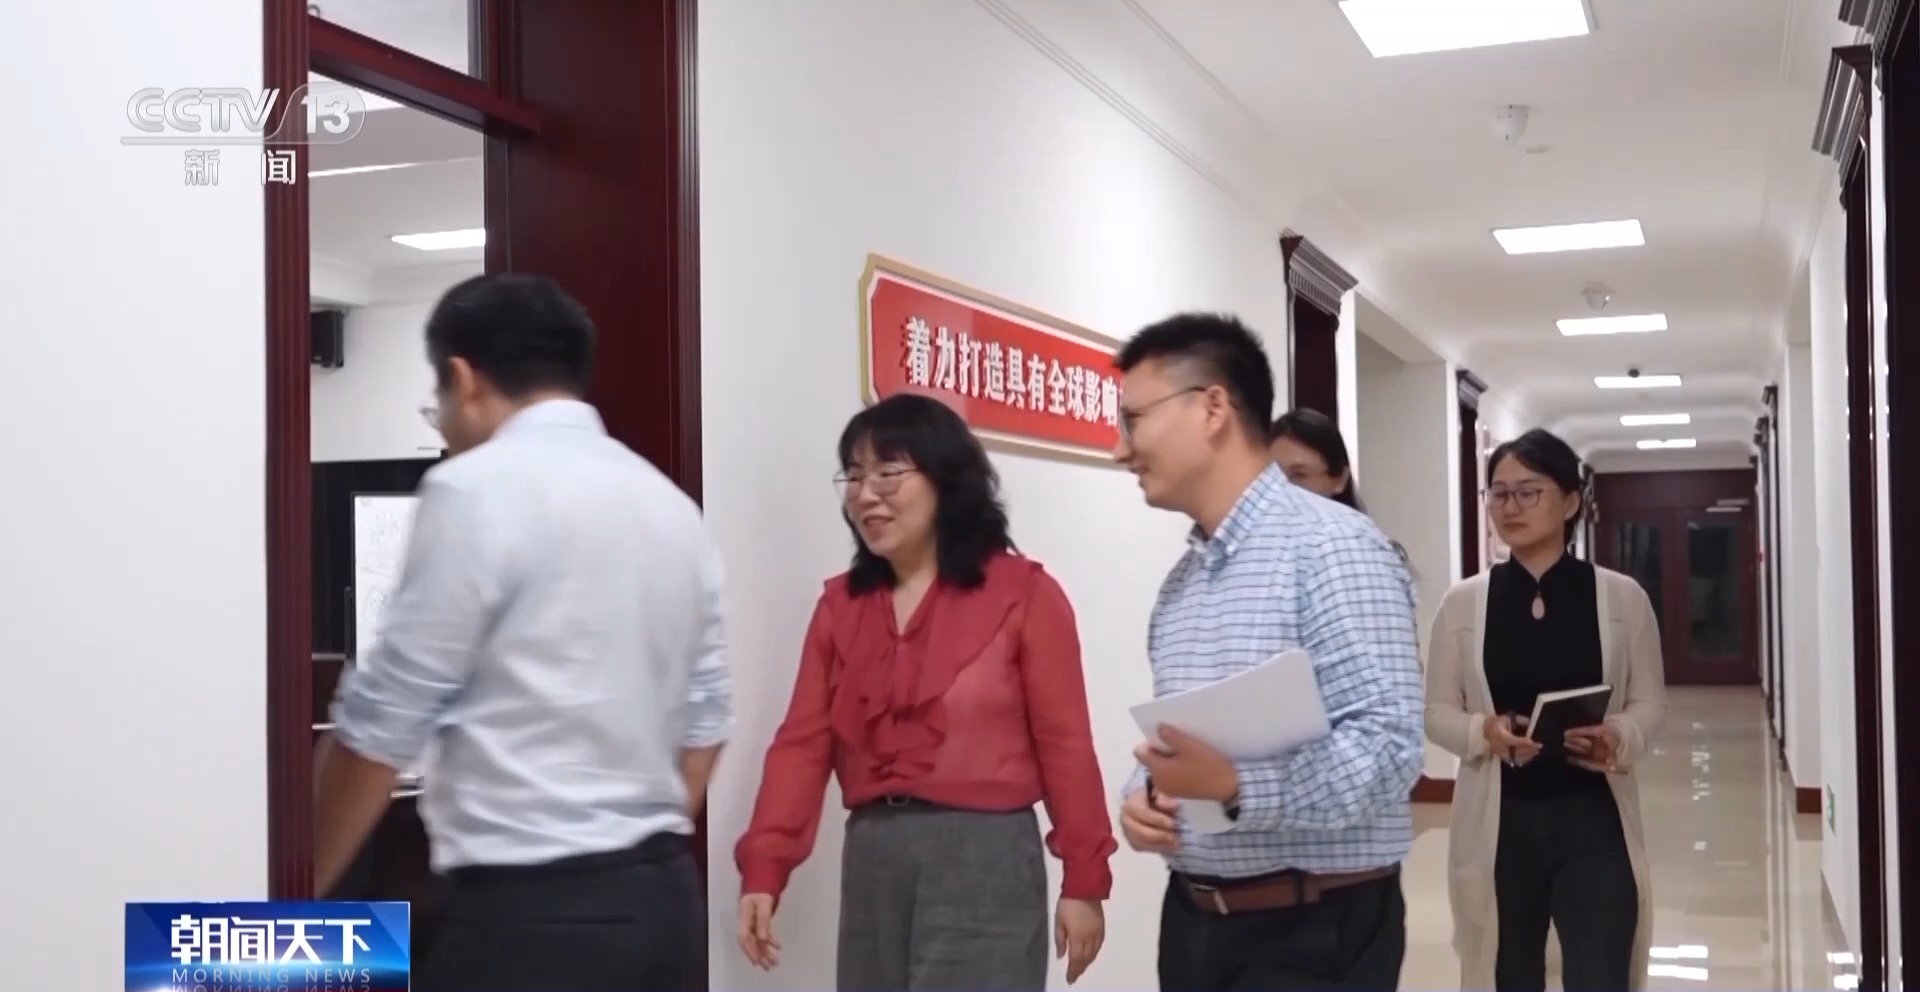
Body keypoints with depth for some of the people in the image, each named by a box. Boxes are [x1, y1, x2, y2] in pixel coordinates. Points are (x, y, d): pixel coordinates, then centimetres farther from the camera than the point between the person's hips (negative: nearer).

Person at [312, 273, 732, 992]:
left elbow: (382, 724, -7)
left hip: (526, 913, -8)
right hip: (663, 900, 8)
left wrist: (297, 893, 5)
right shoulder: (670, 504, 12)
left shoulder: (475, 491, -10)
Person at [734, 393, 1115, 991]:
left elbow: (1064, 744, -4)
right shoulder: (840, 604, 10)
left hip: (984, 856, -5)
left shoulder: (1023, 593, -4)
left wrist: (1084, 880, -4)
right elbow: (804, 742, 4)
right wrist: (763, 870, -6)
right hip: (871, 858, 5)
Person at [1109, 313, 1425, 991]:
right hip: (1193, 919, 7)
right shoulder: (1181, 580, 11)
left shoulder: (1333, 547, -14)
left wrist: (1236, 786, -33)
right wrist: (1143, 797, -4)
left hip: (1313, 932, -7)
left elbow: (1390, 746, -22)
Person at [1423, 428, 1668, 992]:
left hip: (1593, 820, -1)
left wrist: (1618, 737, -16)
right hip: (1500, 821, 1)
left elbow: (1651, 702, 5)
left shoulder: (1621, 597, 0)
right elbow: (1436, 711, 4)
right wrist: (1484, 732, -17)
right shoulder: (1464, 602, 1)